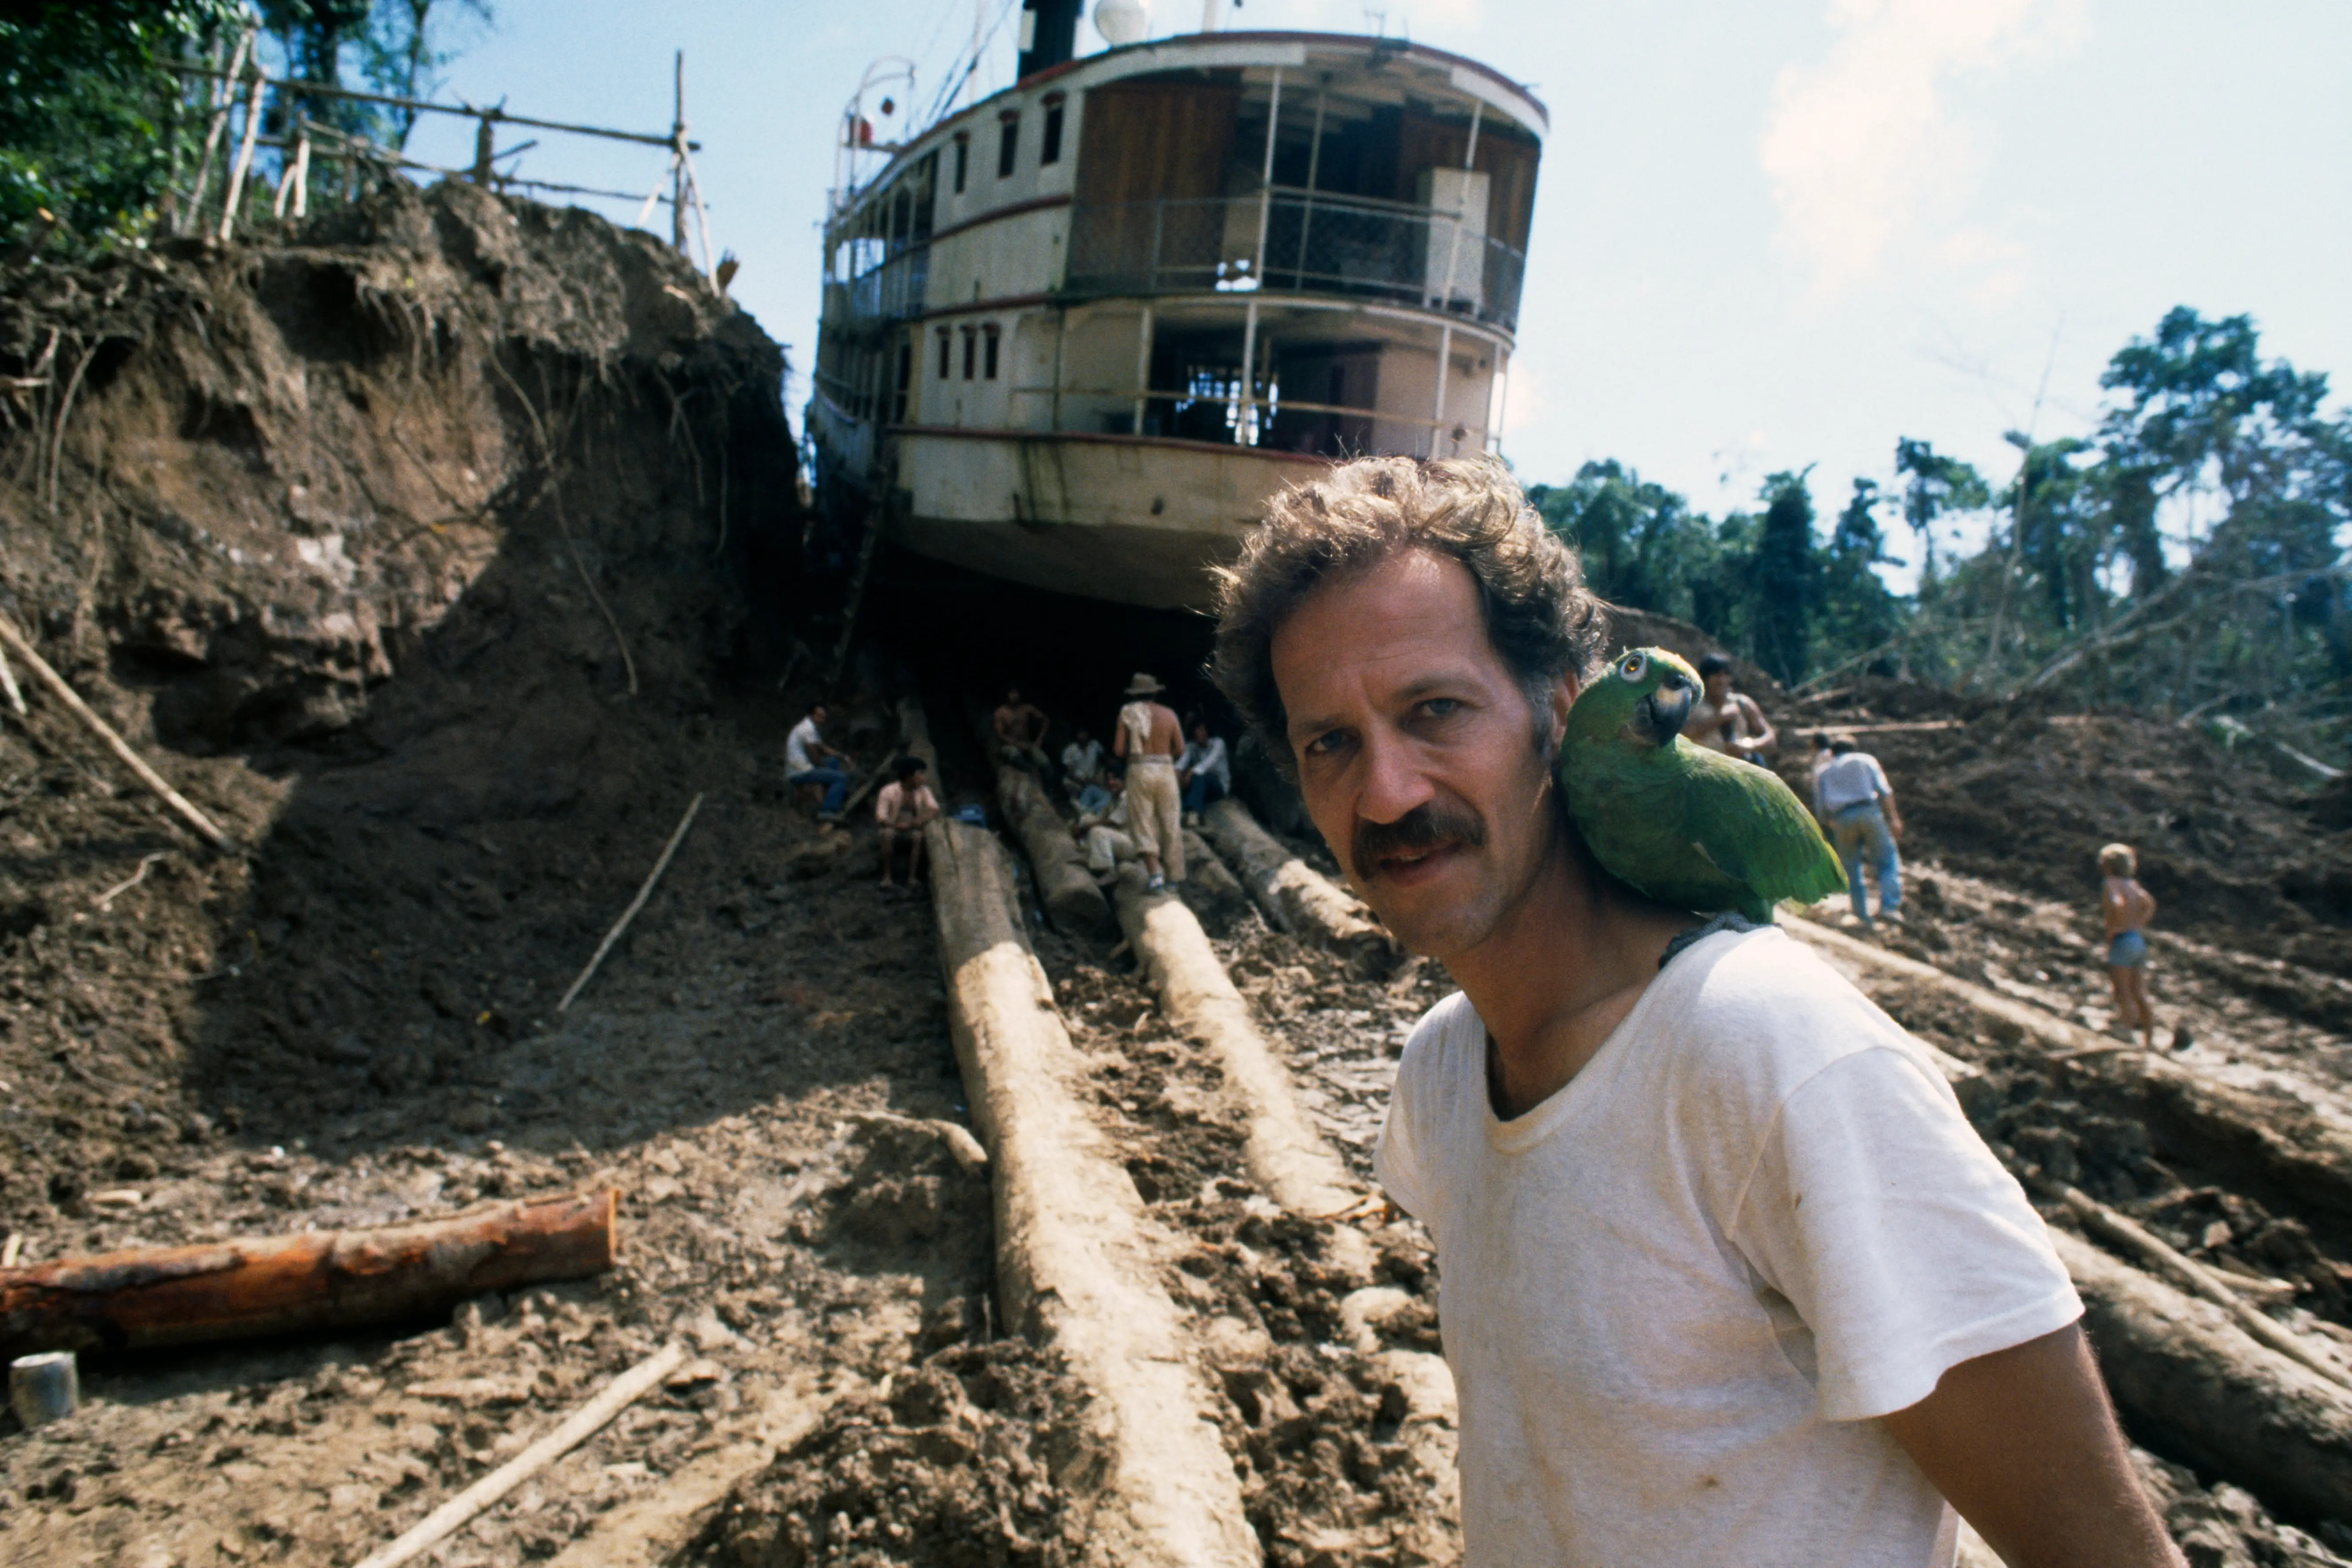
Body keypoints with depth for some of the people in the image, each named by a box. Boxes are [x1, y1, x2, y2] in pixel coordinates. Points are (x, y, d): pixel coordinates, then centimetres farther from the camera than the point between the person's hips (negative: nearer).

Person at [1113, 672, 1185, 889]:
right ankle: (1174, 875, 13)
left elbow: (1118, 750, -3)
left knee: (1143, 825, 3)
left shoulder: (1128, 714, 0)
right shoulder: (1169, 714, 5)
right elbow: (1180, 749, 4)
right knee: (1171, 825, 9)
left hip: (1139, 771, -1)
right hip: (1166, 771, 2)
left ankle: (1155, 872, -13)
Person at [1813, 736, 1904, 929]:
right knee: (1888, 860, 6)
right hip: (1870, 812, -1)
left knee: (1852, 871, 10)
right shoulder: (1866, 760, 19)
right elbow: (1884, 791, 4)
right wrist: (1894, 818, 0)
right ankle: (1889, 906, -11)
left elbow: (1820, 810, 15)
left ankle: (1863, 917, 6)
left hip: (1842, 820, 1)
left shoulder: (1822, 773, 22)